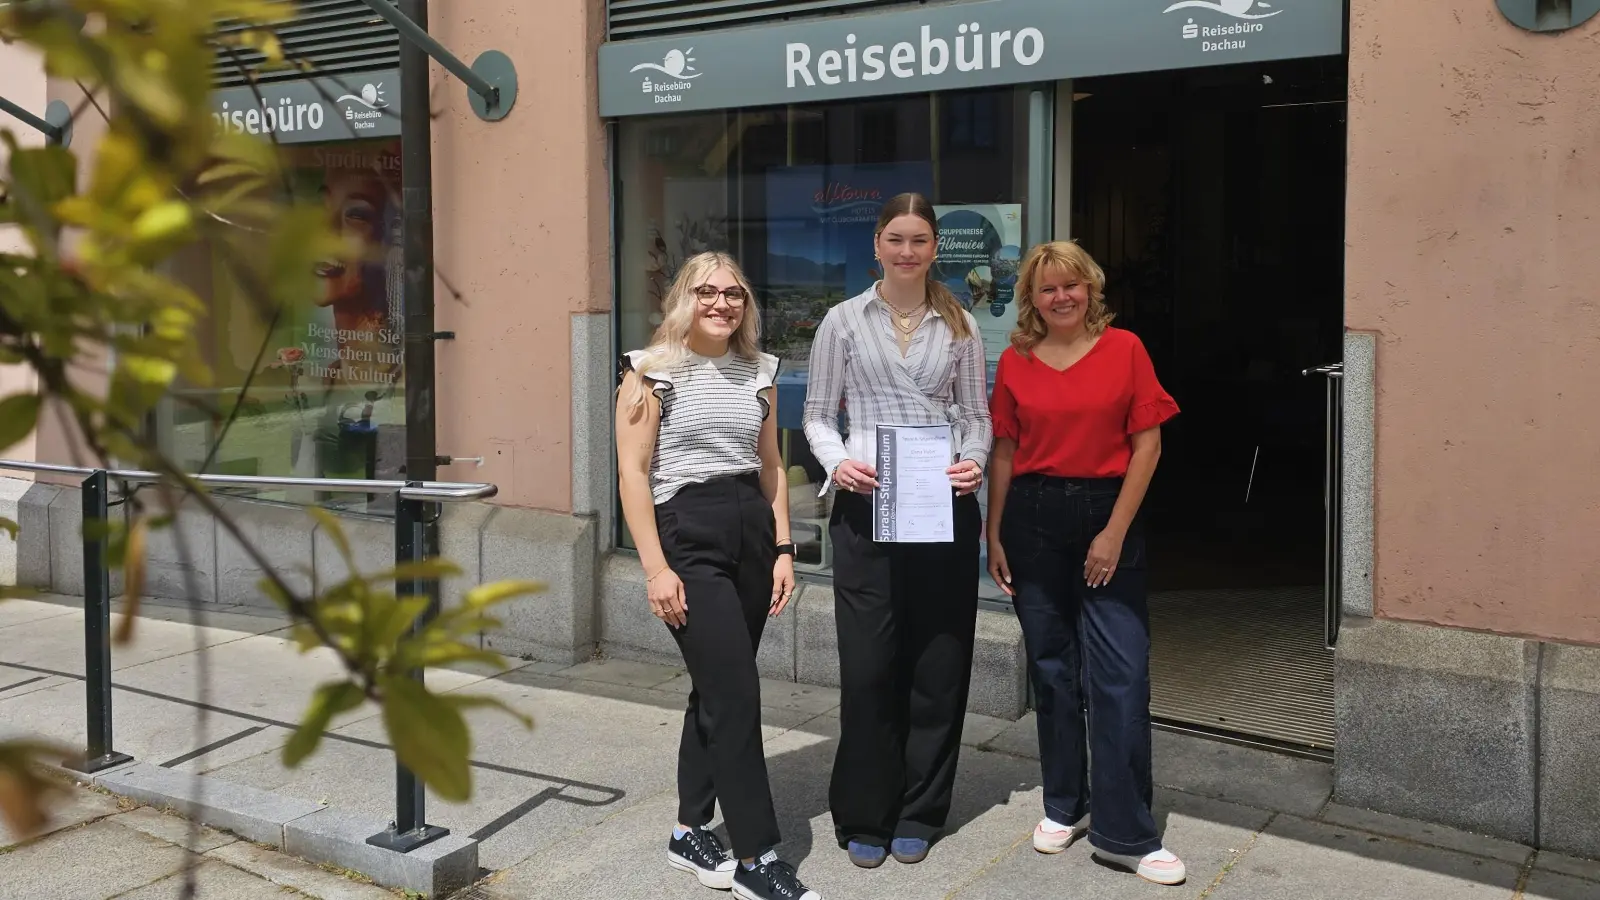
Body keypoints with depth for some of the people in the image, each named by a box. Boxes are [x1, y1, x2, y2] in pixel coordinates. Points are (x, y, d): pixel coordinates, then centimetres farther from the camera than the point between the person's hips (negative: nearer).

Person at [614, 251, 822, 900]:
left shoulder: (758, 372, 13)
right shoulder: (651, 371, -3)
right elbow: (632, 472, -7)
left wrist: (782, 549, 9)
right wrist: (655, 568, -13)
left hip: (752, 533, 6)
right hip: (687, 535, -6)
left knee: (716, 691, 10)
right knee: (737, 695, -9)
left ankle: (691, 832, 25)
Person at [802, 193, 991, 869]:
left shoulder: (960, 326, 9)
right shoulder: (844, 321, 5)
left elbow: (977, 414, 12)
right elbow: (818, 414, 6)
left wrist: (974, 463, -8)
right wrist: (837, 463, -12)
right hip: (866, 505, -1)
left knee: (938, 664, 5)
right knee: (868, 665, -1)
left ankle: (918, 814, 20)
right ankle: (864, 817, 15)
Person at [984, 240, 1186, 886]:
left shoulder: (1124, 349, -1)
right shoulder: (1015, 361, 5)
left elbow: (1148, 443, -3)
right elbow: (1003, 452, 7)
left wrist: (1115, 531, -8)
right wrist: (993, 535, 3)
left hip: (1108, 517, -2)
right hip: (1034, 518, 2)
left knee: (1122, 675, -4)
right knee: (1052, 668, 10)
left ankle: (1124, 834, 3)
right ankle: (1065, 807, 25)